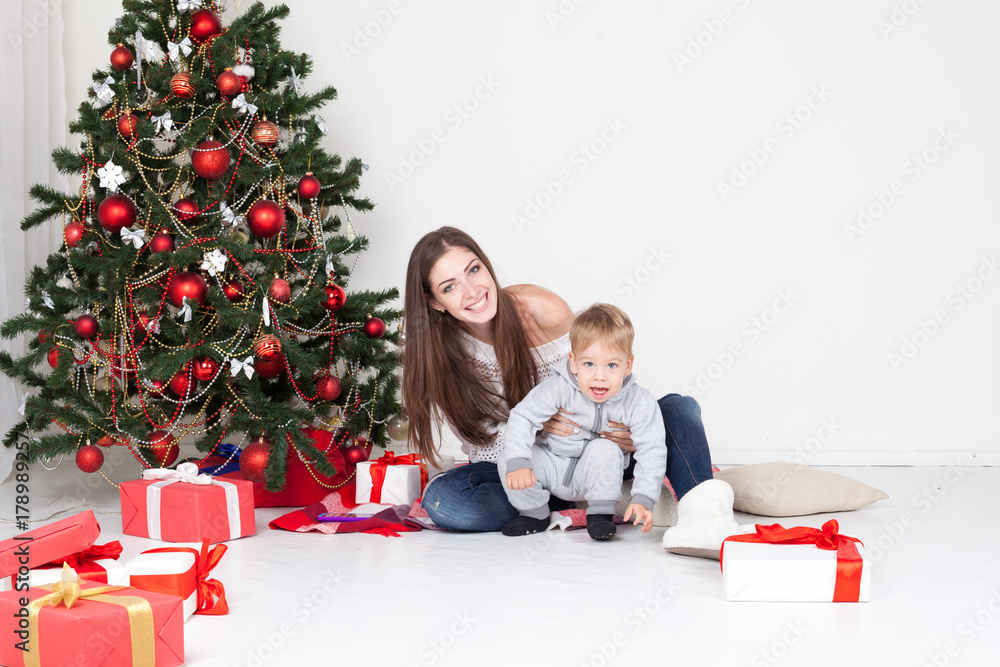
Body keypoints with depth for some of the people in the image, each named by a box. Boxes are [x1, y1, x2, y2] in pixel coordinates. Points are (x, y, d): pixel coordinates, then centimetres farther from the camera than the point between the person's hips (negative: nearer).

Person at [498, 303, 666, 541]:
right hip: (553, 466, 1)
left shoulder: (639, 403, -20)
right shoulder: (558, 389, -22)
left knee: (605, 449, -33)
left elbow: (652, 452, -20)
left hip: (595, 476, -1)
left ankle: (601, 513, -12)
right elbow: (523, 417, -18)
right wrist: (517, 463, -32)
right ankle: (534, 514, 2)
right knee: (507, 461, -22)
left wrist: (642, 499, -31)